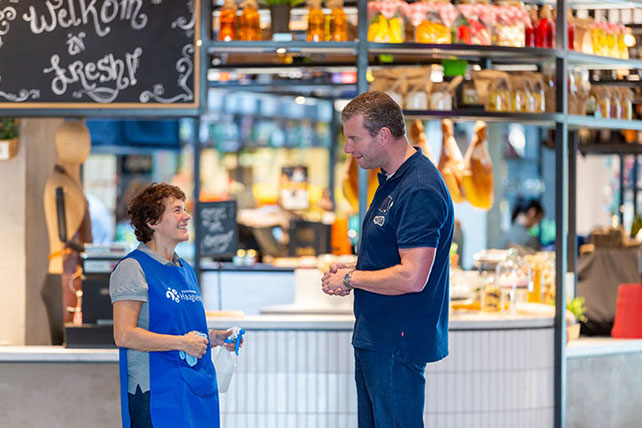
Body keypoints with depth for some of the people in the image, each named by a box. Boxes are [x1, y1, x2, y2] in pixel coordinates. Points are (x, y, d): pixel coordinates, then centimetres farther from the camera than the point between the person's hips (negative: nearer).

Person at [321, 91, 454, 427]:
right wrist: (351, 273, 7)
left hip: (398, 345, -11)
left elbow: (412, 277, -27)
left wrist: (351, 278, -13)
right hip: (375, 337, 11)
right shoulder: (391, 180, 13)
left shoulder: (420, 191, -21)